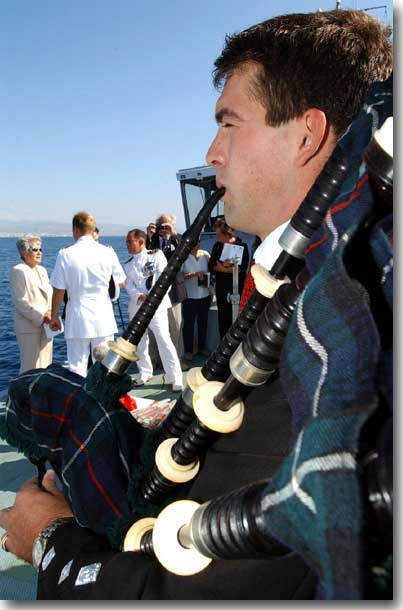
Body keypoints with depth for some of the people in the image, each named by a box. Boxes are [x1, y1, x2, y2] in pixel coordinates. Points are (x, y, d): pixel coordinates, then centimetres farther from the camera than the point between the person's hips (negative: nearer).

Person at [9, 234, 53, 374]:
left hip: (45, 325, 7)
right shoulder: (18, 271, -7)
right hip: (29, 326, -7)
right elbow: (20, 301, -14)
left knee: (45, 364, 10)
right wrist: (41, 316, -18)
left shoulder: (42, 270, 15)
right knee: (31, 366, -5)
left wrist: (50, 313, -3)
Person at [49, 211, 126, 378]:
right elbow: (121, 282, 7)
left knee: (77, 367, 6)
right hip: (103, 319, 1)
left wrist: (54, 315, 9)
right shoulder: (107, 252, -4)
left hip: (77, 320, -1)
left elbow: (59, 290, -4)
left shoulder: (65, 254, -7)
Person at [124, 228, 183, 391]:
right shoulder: (128, 264, 13)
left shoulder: (156, 255, -1)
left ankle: (176, 379, -6)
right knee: (139, 342, 11)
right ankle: (145, 373, 30)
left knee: (164, 340, -12)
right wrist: (140, 297, -17)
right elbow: (129, 285, 2)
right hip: (136, 306, 6)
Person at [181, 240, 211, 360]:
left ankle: (202, 347, 27)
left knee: (203, 321, 13)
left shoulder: (206, 254, 4)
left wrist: (209, 282, -8)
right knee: (189, 323, 2)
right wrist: (194, 274, -23)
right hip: (189, 296, -4)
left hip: (205, 295, 4)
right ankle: (188, 350, 13)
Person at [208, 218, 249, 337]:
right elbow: (211, 266, 2)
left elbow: (242, 269, -14)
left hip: (237, 289, -4)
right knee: (223, 321, 8)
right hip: (221, 289, 4)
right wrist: (224, 267, -16)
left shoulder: (242, 246, -5)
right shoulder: (217, 246, 8)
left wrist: (222, 268, -10)